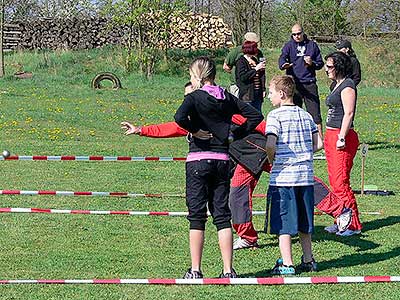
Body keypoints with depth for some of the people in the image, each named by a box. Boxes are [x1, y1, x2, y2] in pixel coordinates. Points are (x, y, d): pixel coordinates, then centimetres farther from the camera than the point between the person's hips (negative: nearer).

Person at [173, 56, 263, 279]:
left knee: (197, 216, 2)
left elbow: (179, 117, -26)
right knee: (222, 215, 8)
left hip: (198, 161, -4)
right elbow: (255, 116, 8)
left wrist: (194, 130, -11)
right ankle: (228, 271, 5)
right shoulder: (227, 98, 8)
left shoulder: (194, 97, -7)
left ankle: (195, 271, 3)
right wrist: (236, 134, 8)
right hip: (223, 160, 4)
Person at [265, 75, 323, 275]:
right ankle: (308, 261, 24)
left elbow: (270, 145, -21)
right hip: (306, 176, 6)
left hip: (283, 177, -6)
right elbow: (319, 144, 8)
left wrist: (272, 160, -2)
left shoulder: (275, 116, -9)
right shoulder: (306, 115, 9)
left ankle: (287, 265, -1)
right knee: (303, 222, 17)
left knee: (284, 224, 0)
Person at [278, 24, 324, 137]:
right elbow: (282, 58, -13)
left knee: (315, 113, -2)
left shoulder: (312, 45, 11)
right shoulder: (289, 46, 6)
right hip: (294, 84, 0)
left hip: (310, 83, 0)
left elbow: (320, 63, 15)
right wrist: (284, 64, -36)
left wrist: (312, 63, -7)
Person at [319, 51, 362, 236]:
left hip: (342, 139, -10)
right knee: (334, 181, 11)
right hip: (332, 136, 10)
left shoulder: (347, 86, -12)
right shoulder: (337, 85, 18)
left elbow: (349, 113, -19)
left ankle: (354, 225, -5)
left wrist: (341, 137, -23)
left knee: (340, 182, -10)